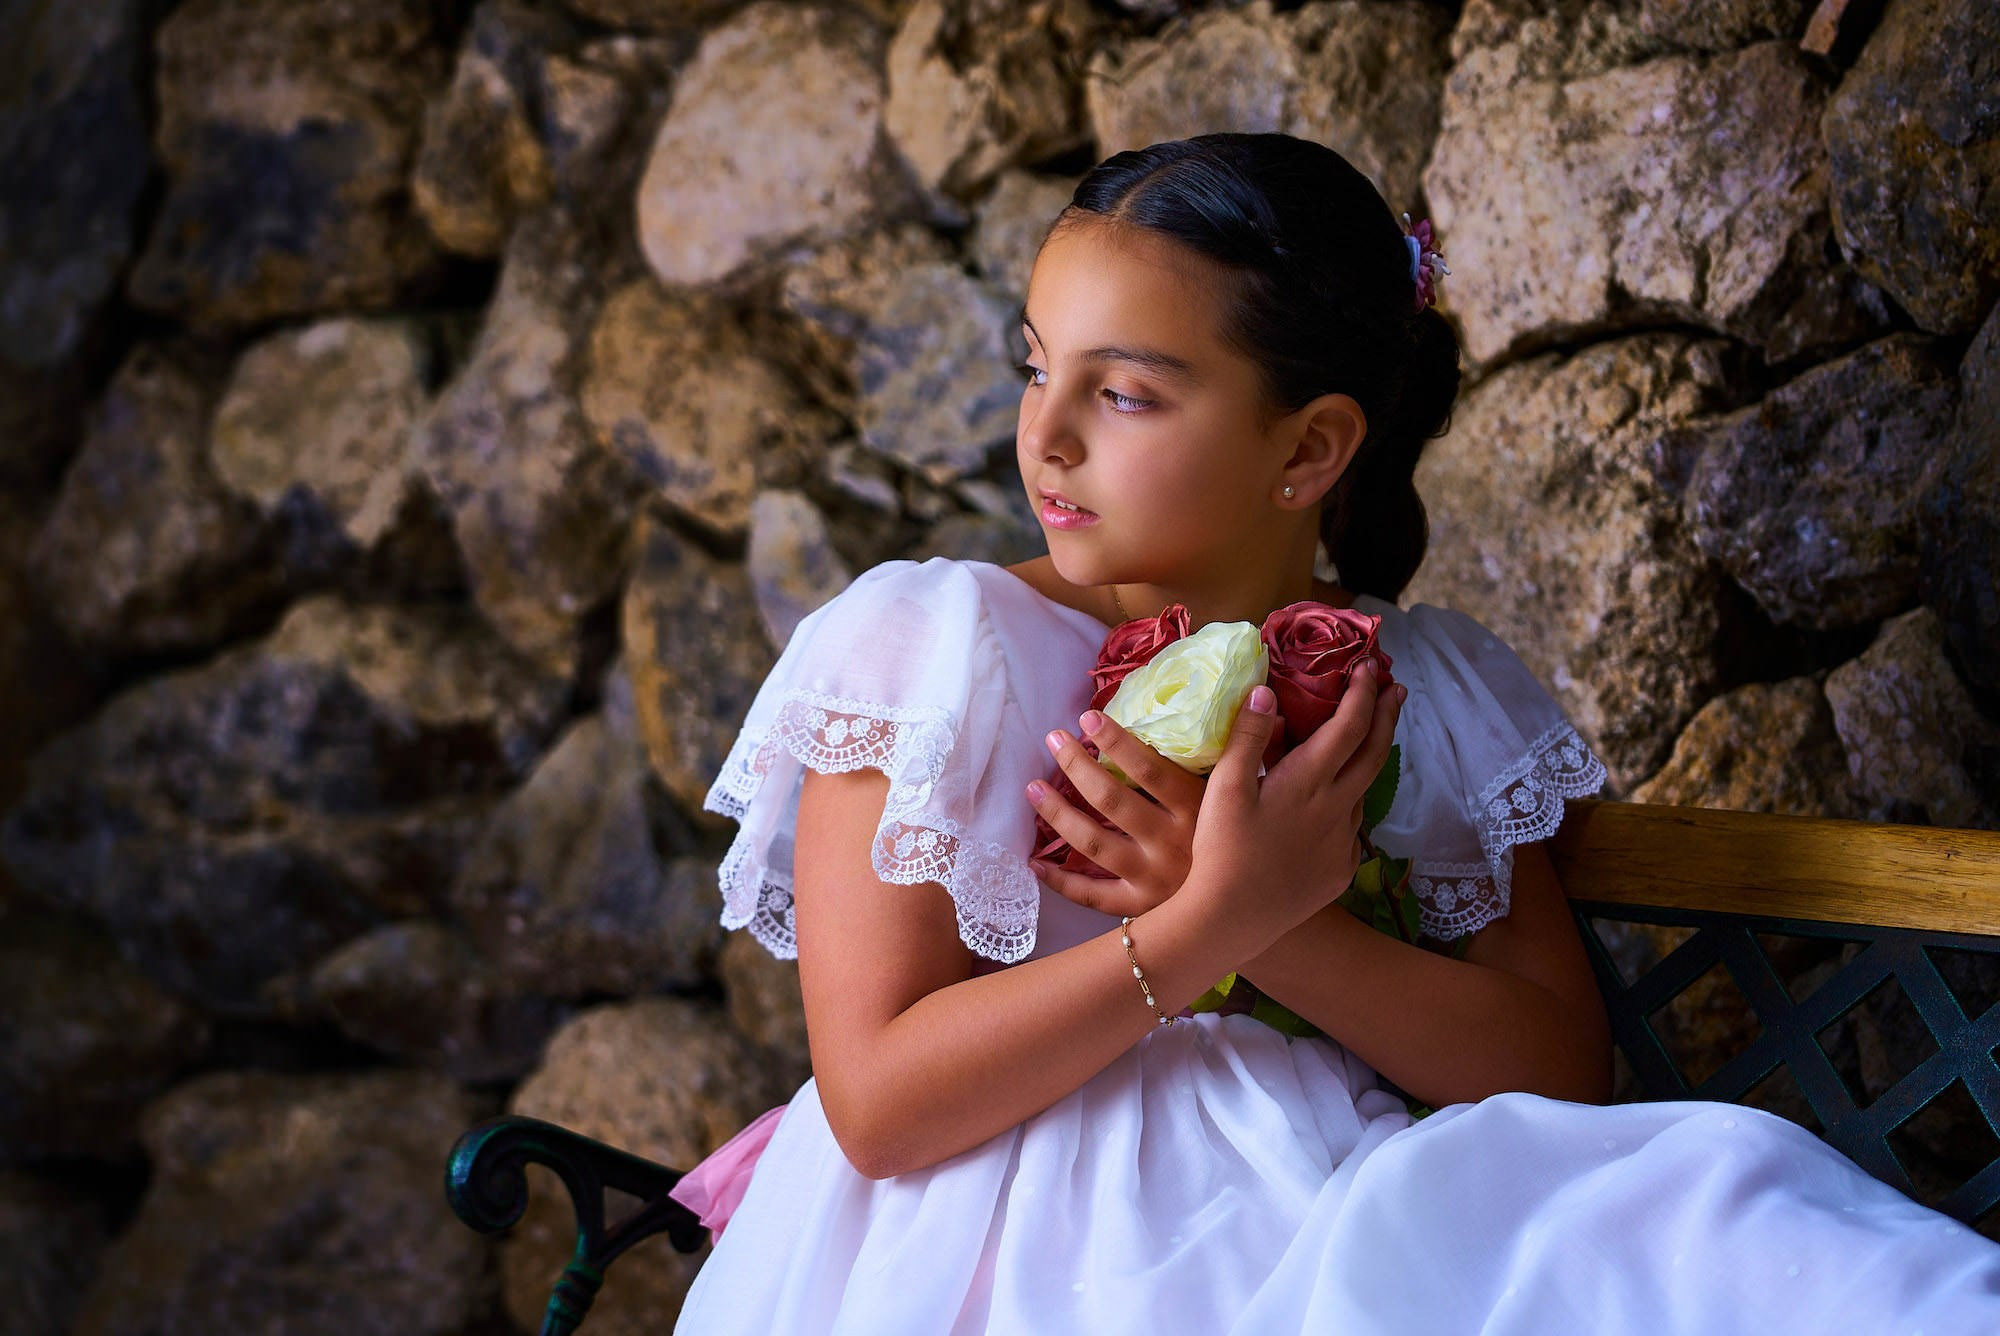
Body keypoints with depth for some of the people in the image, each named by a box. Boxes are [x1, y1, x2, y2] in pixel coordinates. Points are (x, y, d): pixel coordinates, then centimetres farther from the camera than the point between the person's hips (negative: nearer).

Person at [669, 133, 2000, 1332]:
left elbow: (1564, 1074, 1)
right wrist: (1219, 920, -17)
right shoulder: (926, 641, -1)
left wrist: (1286, 931, -13)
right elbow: (880, 1105, -9)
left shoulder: (1434, 689, 10)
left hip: (1346, 1221, 4)